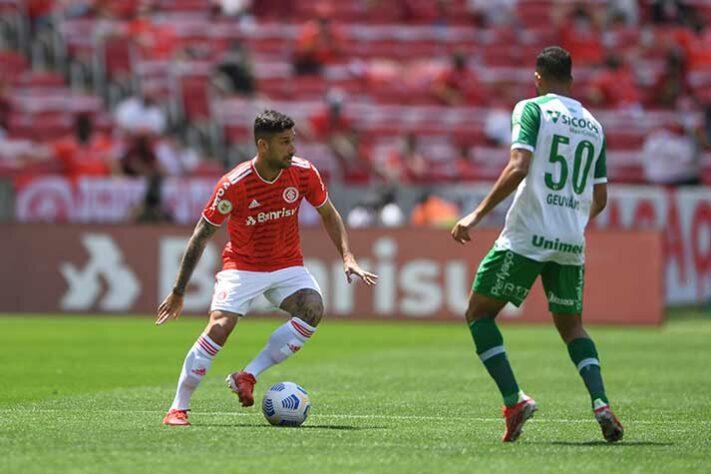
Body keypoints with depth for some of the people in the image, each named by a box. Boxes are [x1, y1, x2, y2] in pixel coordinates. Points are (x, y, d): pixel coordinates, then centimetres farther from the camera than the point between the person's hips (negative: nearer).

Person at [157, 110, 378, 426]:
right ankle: (178, 408, -10)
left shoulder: (303, 172, -11)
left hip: (287, 265, 3)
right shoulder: (234, 184, -21)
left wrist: (347, 257, -5)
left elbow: (328, 214, 7)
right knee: (219, 327, -22)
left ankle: (248, 376, -18)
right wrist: (178, 292, -11)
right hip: (242, 266, -3)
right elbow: (202, 236, -12)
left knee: (313, 309, -25)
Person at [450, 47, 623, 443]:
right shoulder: (594, 126, 14)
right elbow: (600, 197, 17)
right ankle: (601, 402, -4)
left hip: (527, 237, -5)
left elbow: (518, 168, -17)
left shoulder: (532, 110, -3)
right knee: (571, 324, 19)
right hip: (572, 244, 5)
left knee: (479, 313, 7)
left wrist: (478, 214, -13)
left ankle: (514, 399, -9)